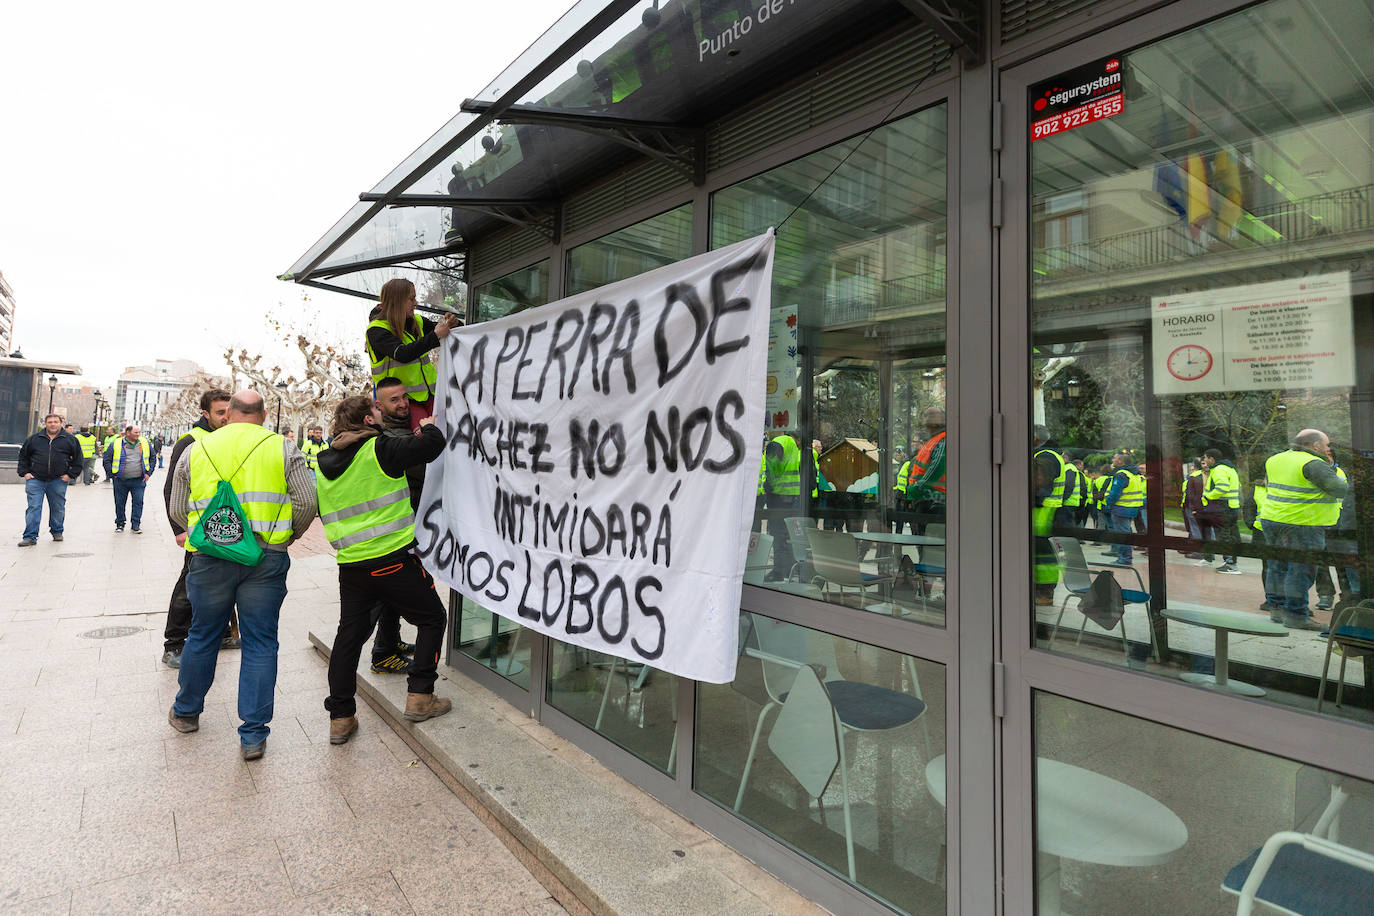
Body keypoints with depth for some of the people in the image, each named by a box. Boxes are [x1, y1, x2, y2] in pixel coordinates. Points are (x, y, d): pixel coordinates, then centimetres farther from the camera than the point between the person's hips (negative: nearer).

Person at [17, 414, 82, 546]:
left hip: (58, 481, 0)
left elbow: (78, 459, 9)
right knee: (33, 508, -3)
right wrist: (24, 472, 5)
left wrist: (70, 475, 0)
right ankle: (30, 537, 0)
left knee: (58, 508, 9)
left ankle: (57, 532, 26)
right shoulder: (33, 439, 9)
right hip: (35, 480, 0)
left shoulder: (70, 440, 6)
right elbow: (23, 456, 17)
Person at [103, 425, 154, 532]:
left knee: (138, 502, -3)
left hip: (139, 480, 1)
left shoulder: (145, 444, 7)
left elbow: (152, 458, 15)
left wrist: (148, 473, 6)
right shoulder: (116, 444, 0)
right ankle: (120, 524, 23)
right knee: (120, 503, 7)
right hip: (120, 480, -1)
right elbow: (107, 460, 5)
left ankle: (136, 525, 6)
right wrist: (112, 474, -1)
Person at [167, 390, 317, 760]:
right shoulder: (283, 448, 0)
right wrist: (292, 534, 11)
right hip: (266, 558, -2)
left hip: (210, 558, 2)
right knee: (260, 643, 6)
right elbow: (307, 502, -6)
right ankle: (253, 735, 10)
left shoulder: (195, 450, 8)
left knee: (203, 635, 20)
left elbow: (178, 511, 11)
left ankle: (186, 712, 41)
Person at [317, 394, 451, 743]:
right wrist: (429, 427, 10)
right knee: (432, 619, 10)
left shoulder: (323, 464, 10)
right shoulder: (379, 449, -12)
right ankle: (419, 696, 9)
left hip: (350, 565, 7)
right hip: (393, 559, -6)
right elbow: (430, 447, -12)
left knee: (350, 633, 17)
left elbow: (324, 512, 20)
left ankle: (340, 717, 21)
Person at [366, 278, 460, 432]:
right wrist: (435, 336, -23)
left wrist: (453, 325, -4)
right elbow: (403, 354, -24)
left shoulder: (417, 322, 11)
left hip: (428, 393, 6)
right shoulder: (376, 330, -7)